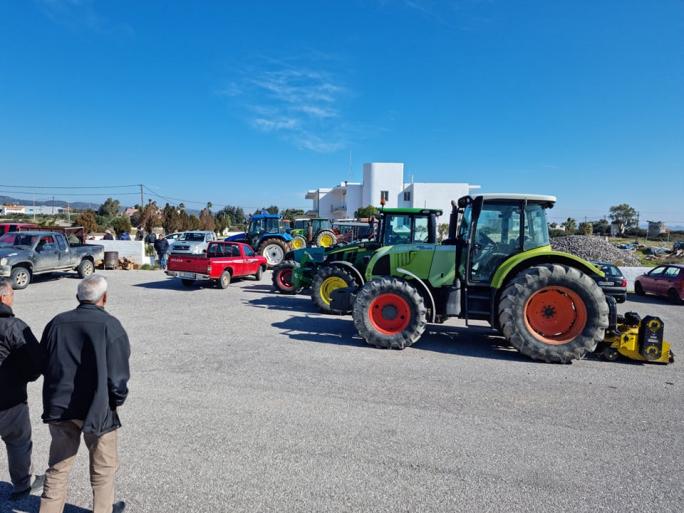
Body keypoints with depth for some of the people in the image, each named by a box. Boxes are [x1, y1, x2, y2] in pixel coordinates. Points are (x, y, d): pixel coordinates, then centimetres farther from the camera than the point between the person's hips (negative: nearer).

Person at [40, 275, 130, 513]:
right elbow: (118, 374, -15)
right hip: (97, 409, -4)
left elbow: (43, 365, 9)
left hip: (59, 407, 4)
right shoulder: (110, 326, -15)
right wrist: (117, 401, 2)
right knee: (103, 467, 16)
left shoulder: (57, 323, 1)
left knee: (57, 467, 19)